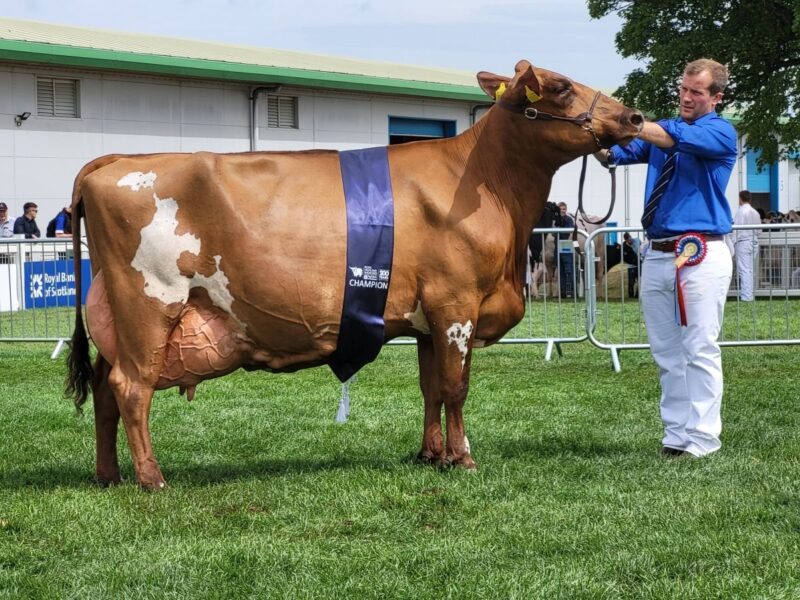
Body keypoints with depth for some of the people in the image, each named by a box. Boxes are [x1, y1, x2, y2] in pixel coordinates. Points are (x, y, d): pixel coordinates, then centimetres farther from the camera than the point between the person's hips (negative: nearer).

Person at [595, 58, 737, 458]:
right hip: (657, 256, 6)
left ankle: (701, 441, -2)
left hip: (700, 256, -6)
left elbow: (674, 138, -21)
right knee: (666, 353, 8)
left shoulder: (721, 133, -3)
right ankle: (675, 436, 14)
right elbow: (621, 153, 5)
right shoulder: (664, 128, 17)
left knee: (700, 350, -5)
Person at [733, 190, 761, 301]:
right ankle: (748, 294, 14)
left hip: (742, 243, -7)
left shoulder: (741, 212, -10)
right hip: (754, 243, 7)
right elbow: (758, 229, 13)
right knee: (750, 270, 11)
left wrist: (732, 245, -9)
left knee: (743, 270, -6)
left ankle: (746, 296, -9)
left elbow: (736, 230, -12)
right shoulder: (755, 213, 11)